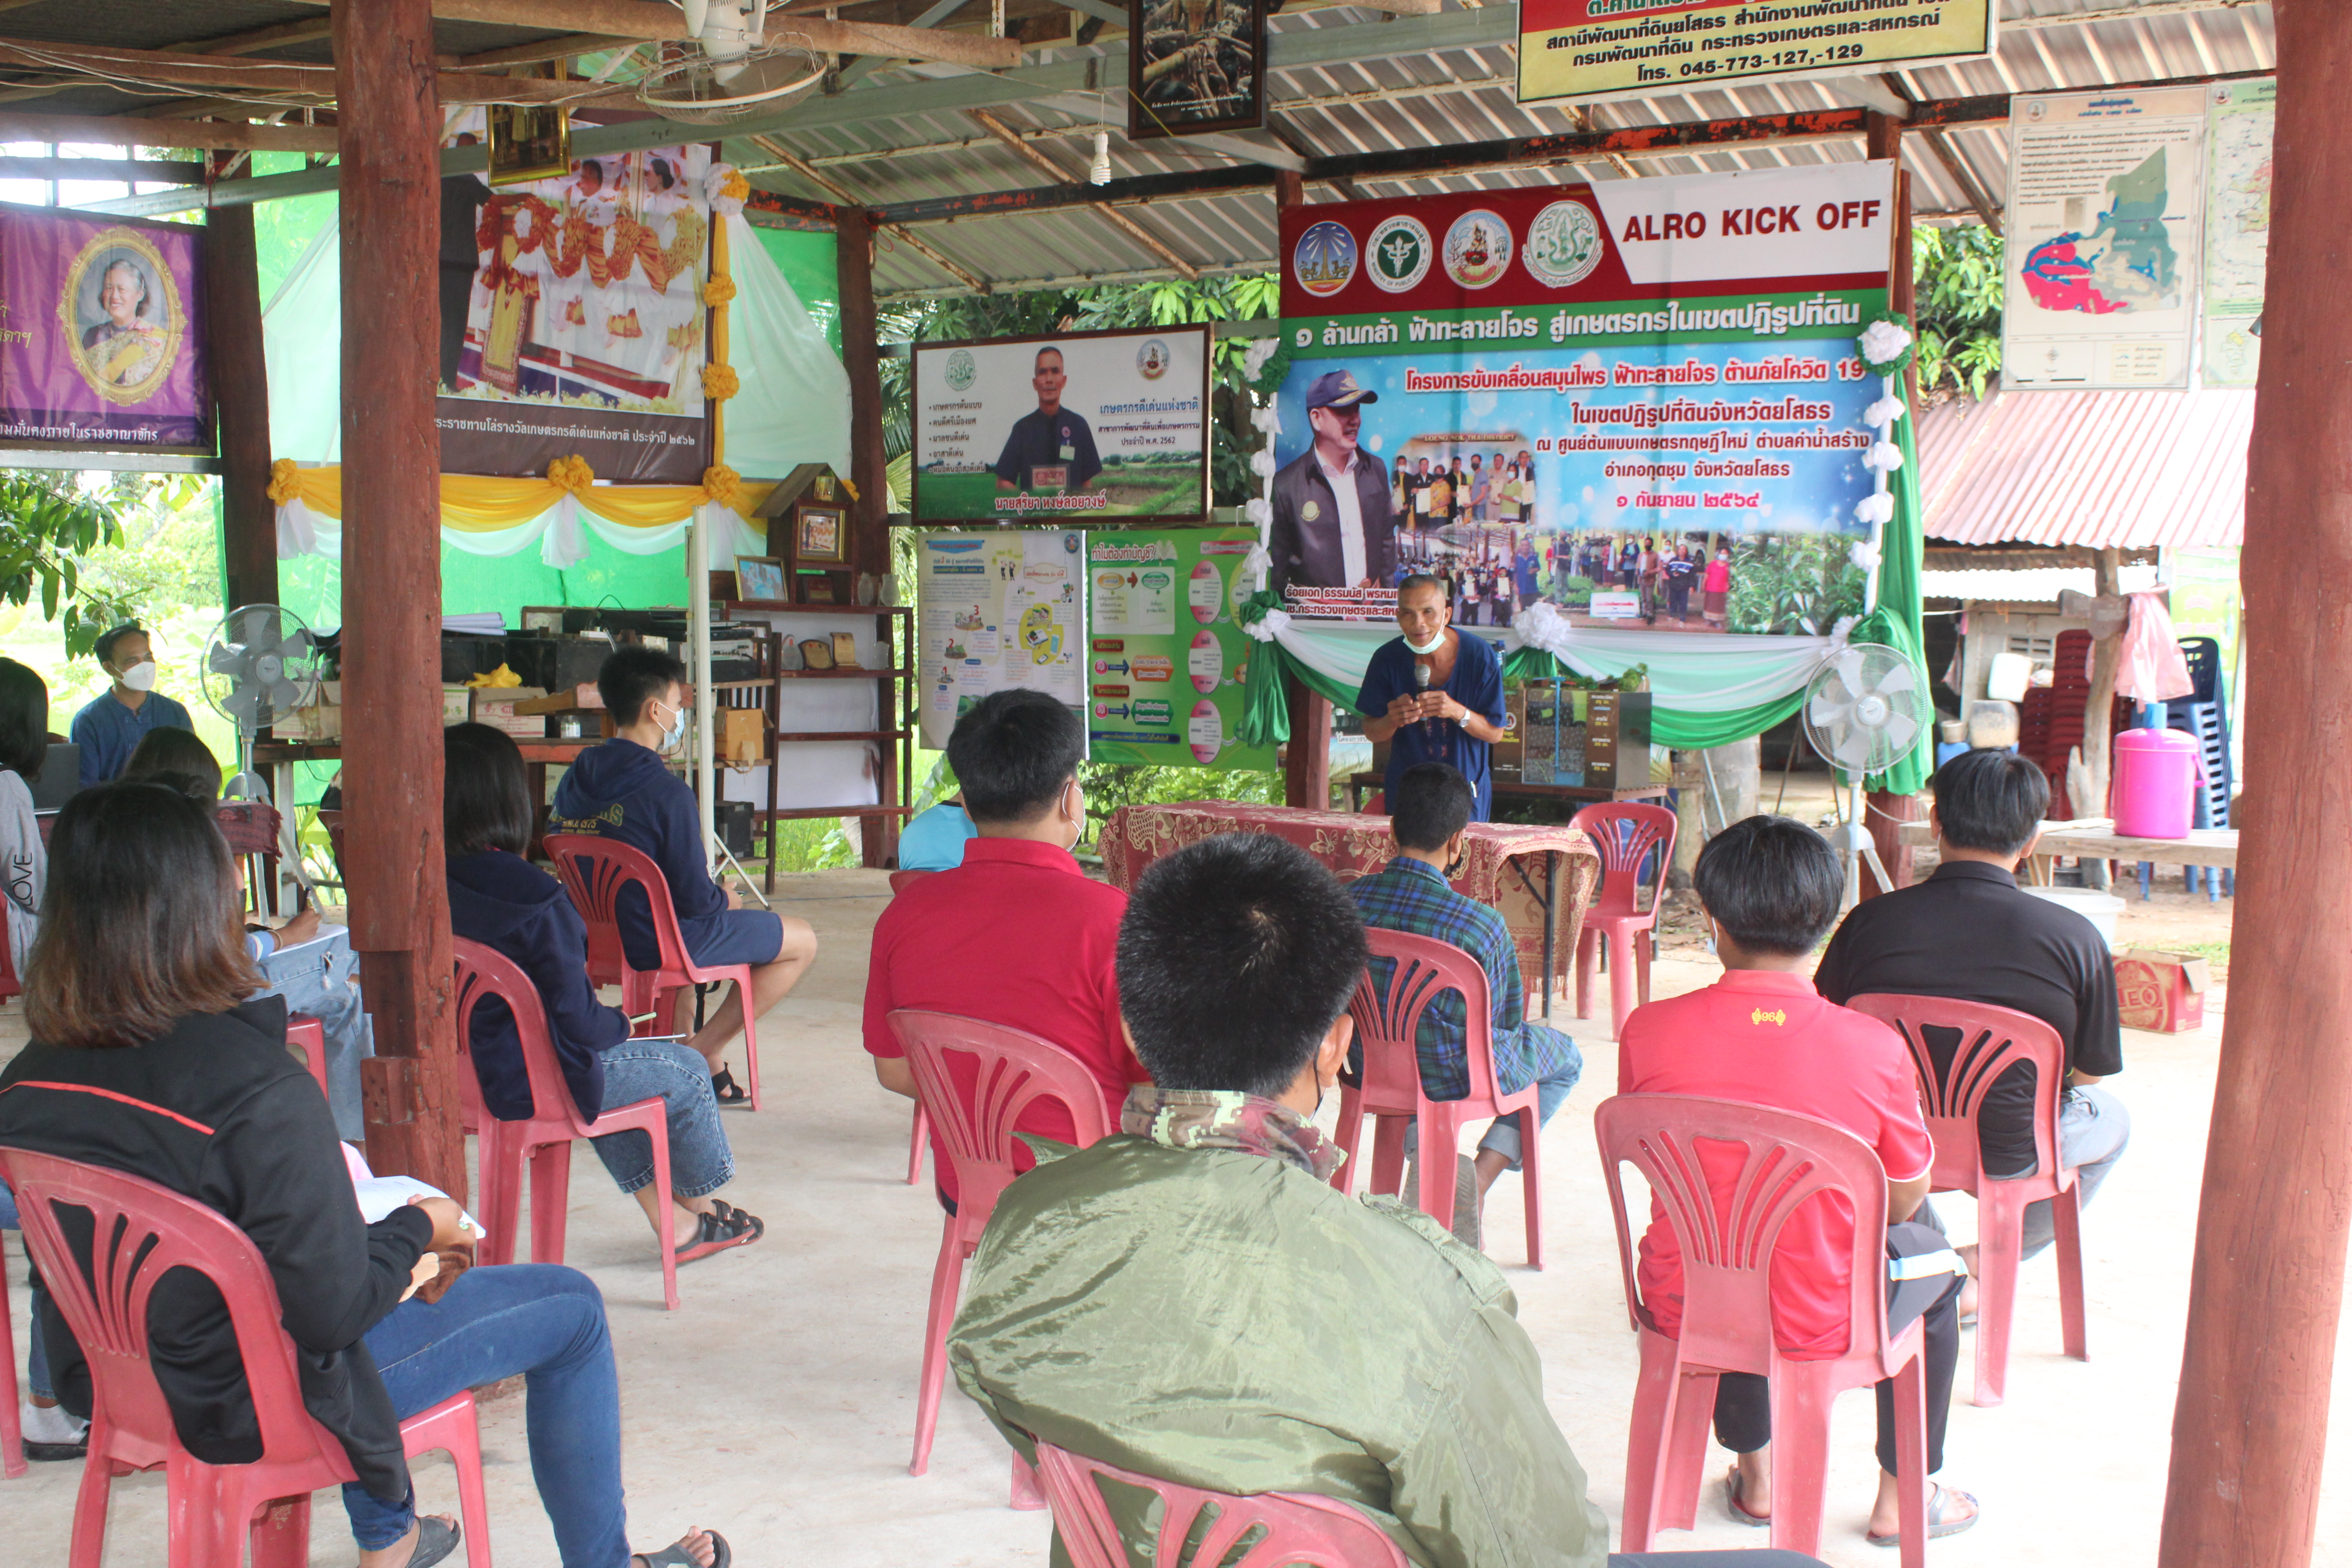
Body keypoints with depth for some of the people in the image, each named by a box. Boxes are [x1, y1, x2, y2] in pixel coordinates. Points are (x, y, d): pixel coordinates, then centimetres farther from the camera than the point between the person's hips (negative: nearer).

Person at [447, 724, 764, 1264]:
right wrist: (619, 1023, 1)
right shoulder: (534, 899, -27)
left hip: (461, 1073, 8)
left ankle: (672, 1221, 40)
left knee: (614, 1062, 33)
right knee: (686, 1072, 15)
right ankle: (697, 1205, 42)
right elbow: (576, 1021, -23)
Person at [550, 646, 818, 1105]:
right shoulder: (665, 791, -22)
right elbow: (695, 898, -21)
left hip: (596, 938, 8)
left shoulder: (574, 780, 0)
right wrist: (725, 899, 4)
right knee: (802, 941, 9)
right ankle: (700, 1053, 7)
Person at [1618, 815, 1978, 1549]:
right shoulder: (1875, 1048, -20)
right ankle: (1902, 1495, 38)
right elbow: (1905, 1200, -6)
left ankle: (1756, 1476, 44)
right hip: (1819, 1326, -2)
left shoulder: (1648, 1030, -16)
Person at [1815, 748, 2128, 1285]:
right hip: (2008, 1158, -2)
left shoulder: (1869, 921, -13)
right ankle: (1979, 1267, 20)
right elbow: (2091, 1073, -1)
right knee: (2112, 1117, 31)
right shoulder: (2076, 938, -16)